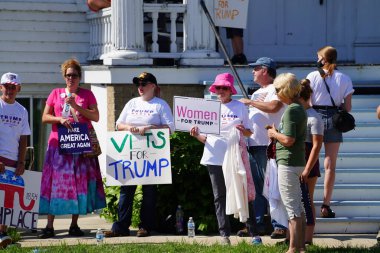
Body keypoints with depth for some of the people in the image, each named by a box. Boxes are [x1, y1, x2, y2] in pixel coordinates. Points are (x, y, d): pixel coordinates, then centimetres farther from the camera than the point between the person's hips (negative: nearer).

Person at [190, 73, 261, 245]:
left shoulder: (240, 107, 5)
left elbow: (249, 133, 8)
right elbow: (205, 137, 12)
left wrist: (243, 130, -14)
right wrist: (197, 135, -8)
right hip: (215, 158, 3)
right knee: (220, 197, 2)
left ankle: (254, 233, -2)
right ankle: (224, 234, 4)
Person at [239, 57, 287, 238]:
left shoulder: (276, 89, -4)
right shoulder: (257, 93, 24)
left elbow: (273, 107, -23)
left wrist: (250, 102, -13)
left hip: (268, 145, -9)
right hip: (253, 144, 9)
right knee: (256, 186, 9)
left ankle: (280, 225, -8)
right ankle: (257, 224, 14)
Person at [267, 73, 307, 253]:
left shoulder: (290, 110, -17)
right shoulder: (300, 109, 13)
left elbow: (288, 139, -23)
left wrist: (274, 134, -6)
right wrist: (277, 132, 12)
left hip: (288, 163, -10)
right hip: (298, 162, 10)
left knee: (292, 207, -6)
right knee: (298, 207, 14)